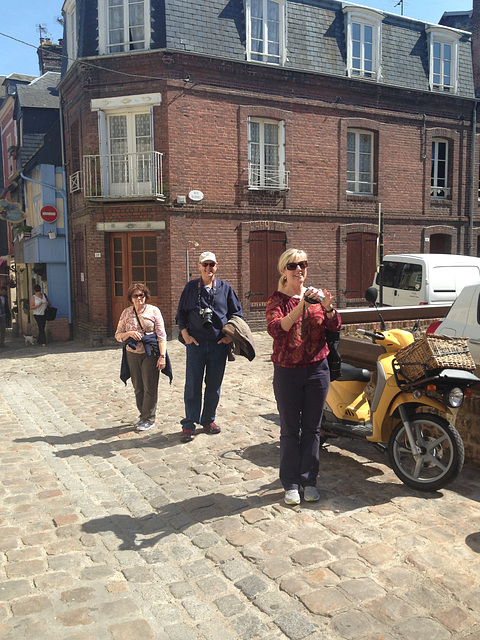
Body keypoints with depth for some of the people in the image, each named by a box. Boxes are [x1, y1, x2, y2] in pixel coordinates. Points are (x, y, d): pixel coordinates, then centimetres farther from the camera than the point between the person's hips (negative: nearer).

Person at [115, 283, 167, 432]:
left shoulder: (153, 311, -1)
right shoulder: (126, 313, 7)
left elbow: (161, 335, -4)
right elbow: (118, 335, 10)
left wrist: (162, 356, -11)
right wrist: (129, 333, -12)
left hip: (150, 354, -3)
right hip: (132, 354, 3)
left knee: (150, 387, -2)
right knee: (138, 388, 9)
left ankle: (149, 418, 10)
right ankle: (143, 415, 23)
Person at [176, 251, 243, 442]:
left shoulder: (225, 288, 7)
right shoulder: (190, 287, 6)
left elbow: (237, 313, 12)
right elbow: (180, 314, 9)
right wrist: (185, 333, -3)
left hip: (219, 343, 1)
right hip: (195, 342, -1)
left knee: (214, 384, 9)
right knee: (192, 384, -2)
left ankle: (208, 420, 23)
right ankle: (189, 424, 7)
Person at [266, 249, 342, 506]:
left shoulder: (316, 295, 6)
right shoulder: (277, 299, -5)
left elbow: (335, 327, -2)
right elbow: (275, 329, -22)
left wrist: (328, 307, -22)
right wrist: (300, 306, -33)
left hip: (317, 369, 3)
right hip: (287, 371, -3)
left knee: (312, 428, 11)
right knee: (290, 430, 5)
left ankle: (309, 480, 24)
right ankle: (291, 484, 17)